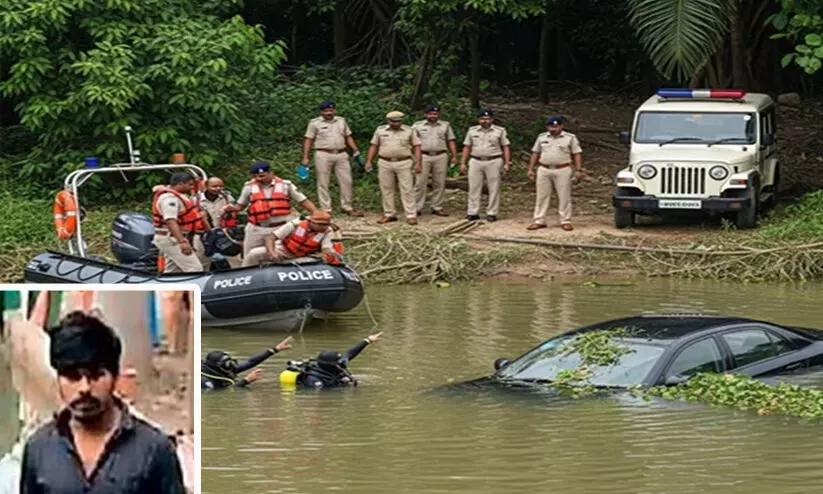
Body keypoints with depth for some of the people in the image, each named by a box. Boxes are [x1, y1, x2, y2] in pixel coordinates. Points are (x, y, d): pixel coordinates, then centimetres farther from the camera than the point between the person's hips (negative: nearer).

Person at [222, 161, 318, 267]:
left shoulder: (285, 185, 1)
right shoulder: (249, 187, 4)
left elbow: (303, 201, 3)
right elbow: (240, 205, 13)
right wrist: (233, 208, -10)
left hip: (279, 229, -1)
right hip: (256, 230, 1)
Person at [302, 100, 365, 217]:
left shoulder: (341, 121, 15)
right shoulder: (315, 123, 3)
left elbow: (348, 137, 20)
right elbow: (308, 140, 1)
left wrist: (356, 152, 11)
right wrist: (305, 158, -6)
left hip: (341, 155, 3)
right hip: (323, 155, -3)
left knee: (346, 181, 2)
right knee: (323, 183, -1)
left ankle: (347, 207, 13)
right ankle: (326, 210, 3)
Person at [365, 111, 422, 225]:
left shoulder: (409, 131, 1)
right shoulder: (380, 130, 6)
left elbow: (416, 146, 1)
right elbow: (374, 146, 10)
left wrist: (417, 163, -7)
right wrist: (369, 161, 4)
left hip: (404, 164, -2)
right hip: (385, 163, 2)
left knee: (407, 189, -4)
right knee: (386, 189, 5)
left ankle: (411, 215, -2)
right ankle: (388, 214, 14)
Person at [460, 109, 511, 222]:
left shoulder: (500, 131, 3)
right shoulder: (472, 130, 10)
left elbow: (506, 147, 3)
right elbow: (467, 147, 12)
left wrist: (507, 163, -6)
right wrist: (463, 163, 6)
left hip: (493, 162, -2)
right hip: (475, 162, 2)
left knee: (494, 188, 0)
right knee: (474, 187, 1)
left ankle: (491, 213, 5)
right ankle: (472, 213, 5)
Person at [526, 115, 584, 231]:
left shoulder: (570, 138, 2)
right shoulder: (542, 137, 11)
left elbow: (576, 155, 0)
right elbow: (535, 154, 14)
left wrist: (579, 170, -8)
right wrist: (530, 169, 8)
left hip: (562, 170, -3)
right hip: (544, 170, 3)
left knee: (564, 197, -1)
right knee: (542, 196, 3)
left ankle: (565, 221, 3)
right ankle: (539, 221, 6)